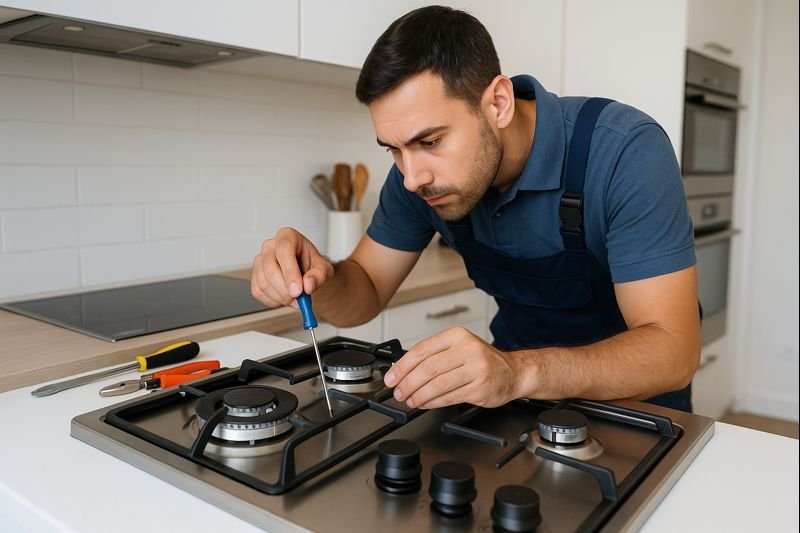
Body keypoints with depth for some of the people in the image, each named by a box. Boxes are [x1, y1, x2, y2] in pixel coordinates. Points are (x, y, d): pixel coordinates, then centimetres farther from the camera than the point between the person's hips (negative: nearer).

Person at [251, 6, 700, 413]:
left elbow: (672, 348, -28)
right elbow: (365, 295, -4)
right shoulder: (420, 168, -12)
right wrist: (320, 279, -26)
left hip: (630, 398, -2)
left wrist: (520, 372, -43)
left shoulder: (625, 152, -25)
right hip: (519, 386, 3)